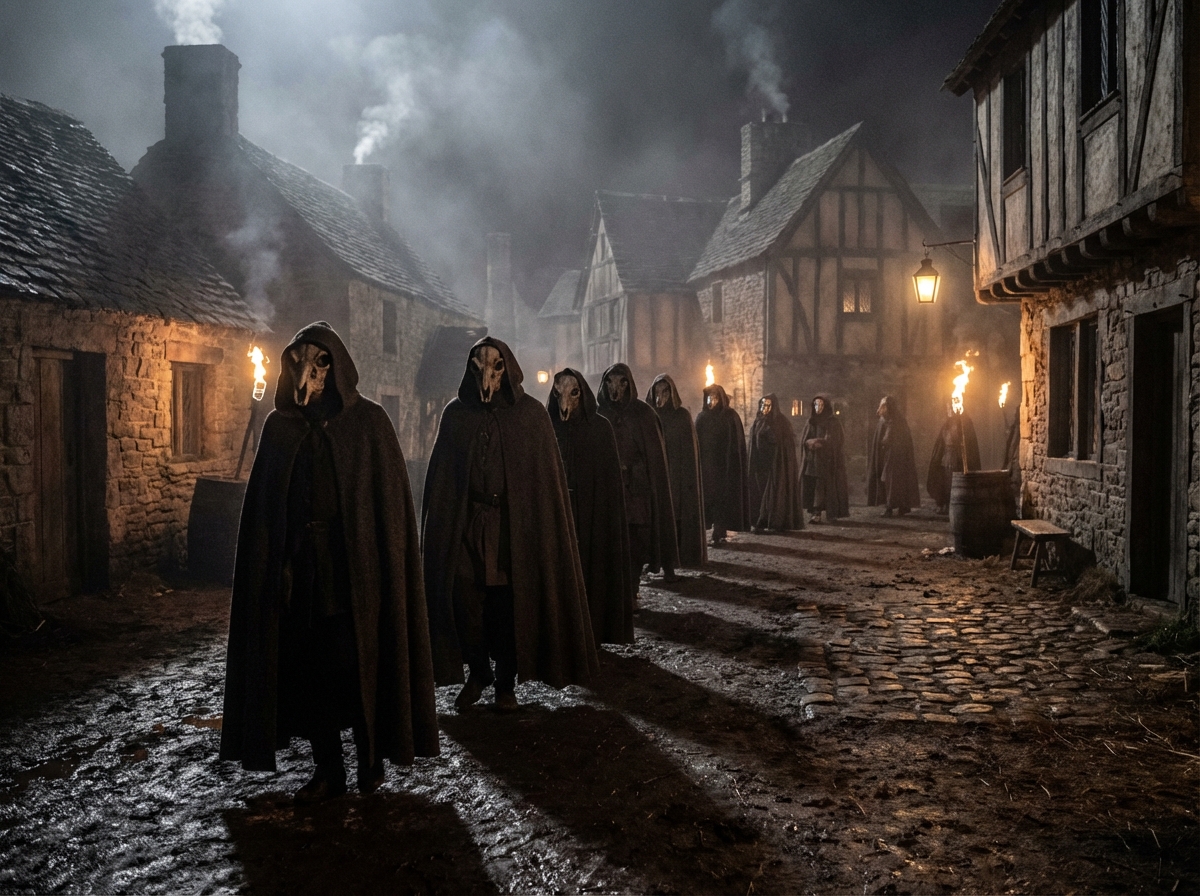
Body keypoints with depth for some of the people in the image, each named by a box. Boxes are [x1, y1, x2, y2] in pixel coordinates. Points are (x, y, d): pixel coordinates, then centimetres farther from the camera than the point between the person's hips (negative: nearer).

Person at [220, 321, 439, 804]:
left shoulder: (368, 420, 0)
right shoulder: (280, 426, 8)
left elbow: (390, 496, -3)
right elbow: (263, 505, 6)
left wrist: (385, 561, -11)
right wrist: (273, 566, -2)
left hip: (356, 564, -3)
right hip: (299, 565, 3)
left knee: (357, 661, -1)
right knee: (309, 664, 6)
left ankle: (371, 756, 20)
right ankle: (327, 767, 19)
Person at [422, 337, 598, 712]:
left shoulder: (531, 413, 1)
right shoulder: (456, 414, 6)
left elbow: (547, 475, -1)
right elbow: (440, 477, 4)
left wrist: (543, 527, -8)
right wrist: (440, 528, -3)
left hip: (516, 525, -1)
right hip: (465, 525, 2)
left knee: (509, 605, 2)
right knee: (466, 601, 2)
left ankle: (506, 682, 19)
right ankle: (476, 674, 23)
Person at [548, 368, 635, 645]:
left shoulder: (600, 428, 2)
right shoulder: (548, 427, 5)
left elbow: (611, 477, 0)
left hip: (594, 515, -1)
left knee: (592, 570, 1)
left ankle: (591, 633, 11)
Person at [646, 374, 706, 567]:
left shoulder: (682, 415, 1)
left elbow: (689, 450, -3)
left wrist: (688, 478, -10)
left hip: (678, 474, -2)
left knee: (680, 513, -2)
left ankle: (682, 552, 5)